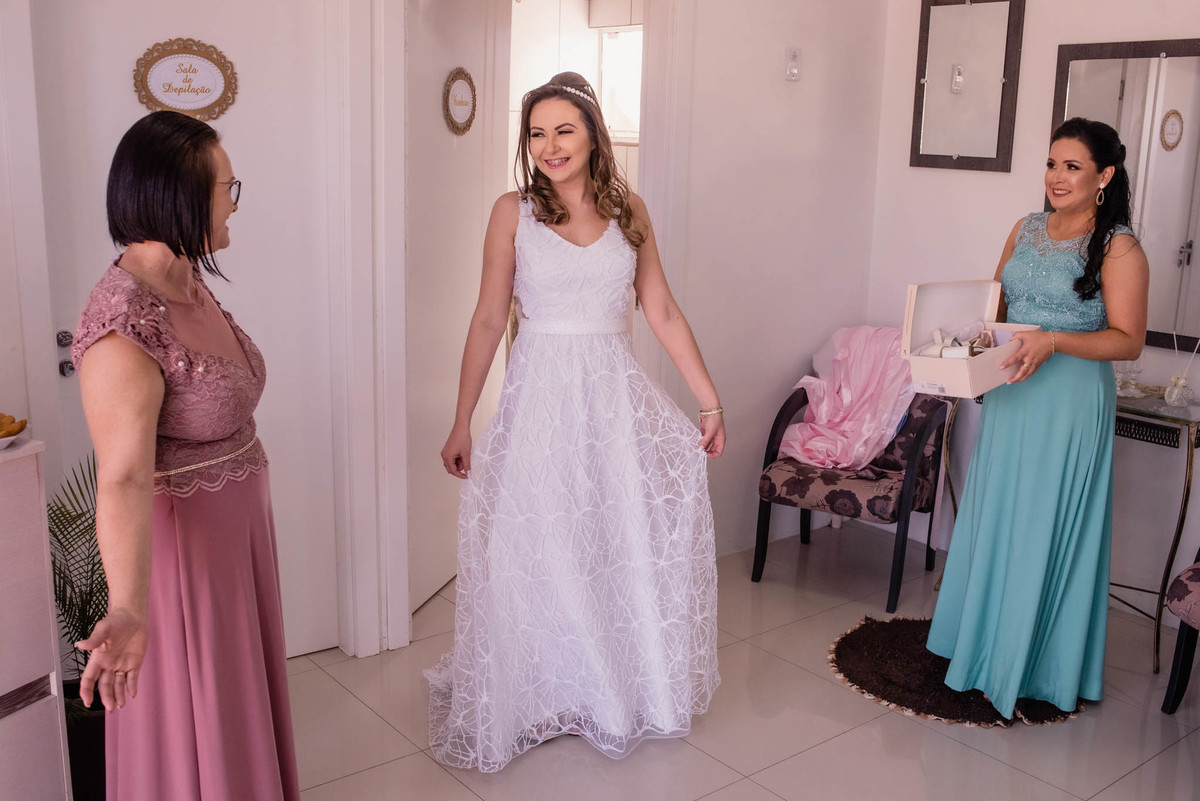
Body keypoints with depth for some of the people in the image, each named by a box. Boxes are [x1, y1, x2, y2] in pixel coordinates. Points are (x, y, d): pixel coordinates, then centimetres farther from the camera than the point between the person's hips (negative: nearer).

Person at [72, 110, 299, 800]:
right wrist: (129, 612, -44)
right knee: (193, 723, 10)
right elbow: (124, 481, -34)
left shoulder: (189, 282, 1)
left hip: (238, 529, 9)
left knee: (241, 697, 25)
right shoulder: (124, 321, -28)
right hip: (179, 547, -9)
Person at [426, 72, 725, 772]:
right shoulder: (514, 211, -1)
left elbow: (664, 312, 7)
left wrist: (710, 401, 5)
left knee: (634, 544, 7)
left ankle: (630, 690, 28)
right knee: (541, 555, 3)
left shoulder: (628, 209, 6)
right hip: (543, 398, -2)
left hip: (618, 397, 3)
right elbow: (488, 322, 0)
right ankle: (543, 696, 23)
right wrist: (461, 424, -1)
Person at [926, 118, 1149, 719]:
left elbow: (1128, 340, -13)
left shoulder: (1118, 248, -10)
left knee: (1047, 531, 1)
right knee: (994, 522, 13)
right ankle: (987, 645, 30)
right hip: (1009, 397, 6)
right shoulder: (1026, 229, 9)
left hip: (1070, 404, -6)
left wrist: (1055, 340, -26)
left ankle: (1036, 668, 16)